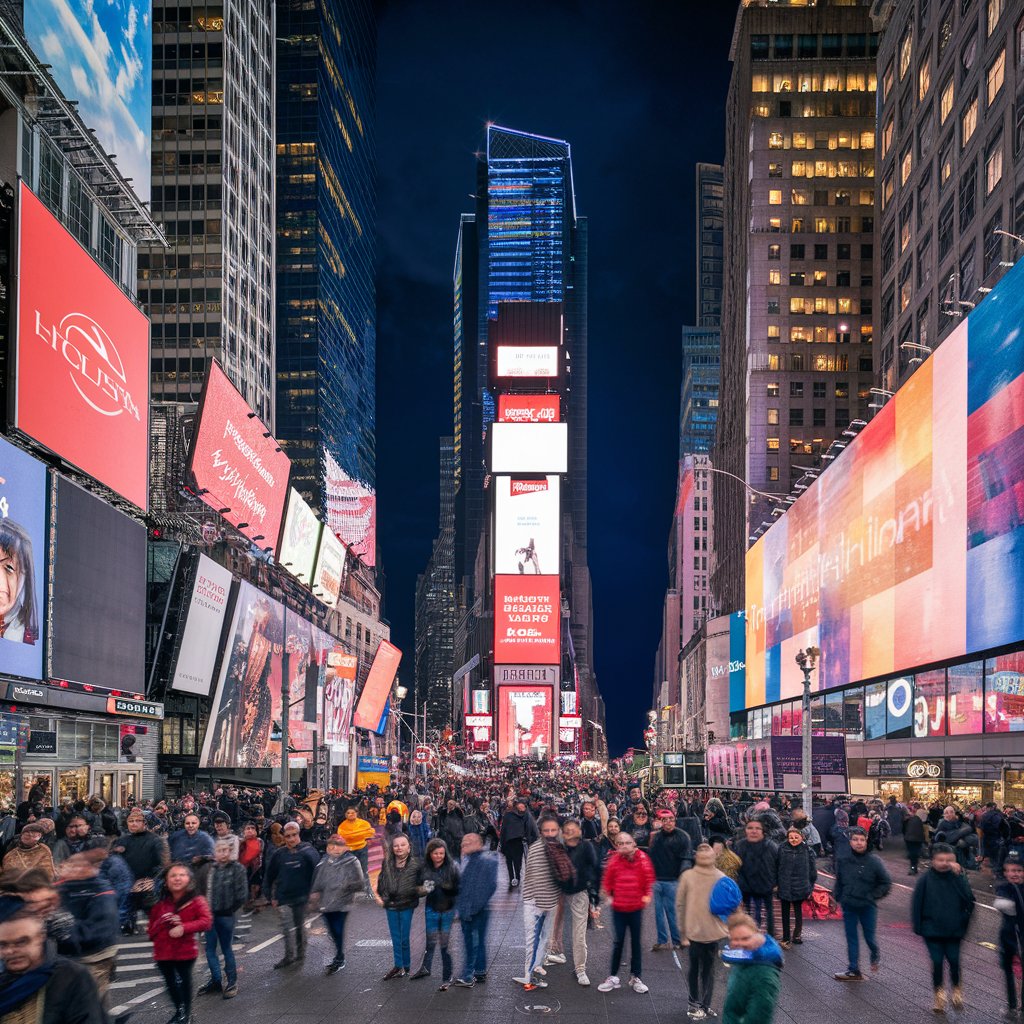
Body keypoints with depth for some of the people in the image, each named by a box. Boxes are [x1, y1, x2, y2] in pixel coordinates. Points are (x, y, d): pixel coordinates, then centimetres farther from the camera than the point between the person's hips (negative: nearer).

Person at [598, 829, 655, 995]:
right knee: (619, 942, 4)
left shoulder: (642, 859, -9)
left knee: (635, 941, 9)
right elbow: (607, 879, 5)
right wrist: (608, 895, 3)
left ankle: (636, 977, 19)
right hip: (618, 908, 0)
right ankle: (613, 977, 15)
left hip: (636, 907, 0)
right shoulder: (614, 860, -6)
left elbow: (649, 878, -1)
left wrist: (647, 895, -1)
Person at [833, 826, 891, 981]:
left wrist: (872, 896, -9)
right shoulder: (844, 860, 0)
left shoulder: (874, 861, -9)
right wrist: (837, 896, 5)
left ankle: (876, 955, 37)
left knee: (869, 936, 4)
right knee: (851, 938, 7)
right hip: (848, 906, 3)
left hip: (867, 906, -3)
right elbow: (838, 881, 14)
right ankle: (854, 970, 15)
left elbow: (886, 883, -3)